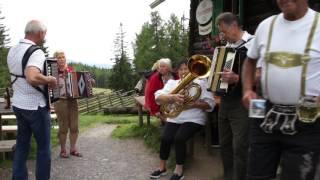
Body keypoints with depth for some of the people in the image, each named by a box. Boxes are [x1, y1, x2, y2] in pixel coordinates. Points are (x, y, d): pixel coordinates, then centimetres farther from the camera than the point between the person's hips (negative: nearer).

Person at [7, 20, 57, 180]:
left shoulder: (12, 50, 5)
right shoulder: (36, 52, -22)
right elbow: (32, 78, -38)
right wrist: (50, 80, -22)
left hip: (18, 104, 8)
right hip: (36, 107, -7)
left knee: (22, 144, 16)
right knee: (43, 147, 7)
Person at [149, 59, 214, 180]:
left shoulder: (201, 83, 7)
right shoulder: (172, 82, 15)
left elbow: (210, 104, -3)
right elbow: (158, 97, -3)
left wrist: (194, 104, -19)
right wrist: (172, 97, -22)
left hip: (193, 119, -3)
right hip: (174, 118, 3)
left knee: (179, 138, -27)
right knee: (165, 138, -22)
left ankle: (179, 170, -9)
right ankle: (162, 167, 1)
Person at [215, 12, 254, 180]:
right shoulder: (227, 46, 14)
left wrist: (237, 79, -31)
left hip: (241, 103, -9)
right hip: (225, 101, 9)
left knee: (240, 147, -7)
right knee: (224, 144, 15)